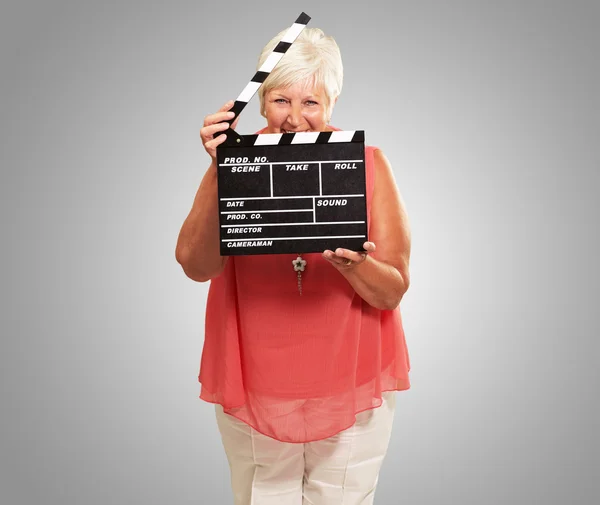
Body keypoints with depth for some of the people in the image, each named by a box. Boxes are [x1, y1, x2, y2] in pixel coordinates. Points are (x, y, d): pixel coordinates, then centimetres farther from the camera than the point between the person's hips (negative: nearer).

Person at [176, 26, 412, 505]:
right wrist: (218, 171, -27)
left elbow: (393, 291, -9)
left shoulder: (368, 162, -7)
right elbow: (196, 266, -17)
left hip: (350, 386, 0)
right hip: (254, 384, 1)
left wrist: (350, 262, -29)